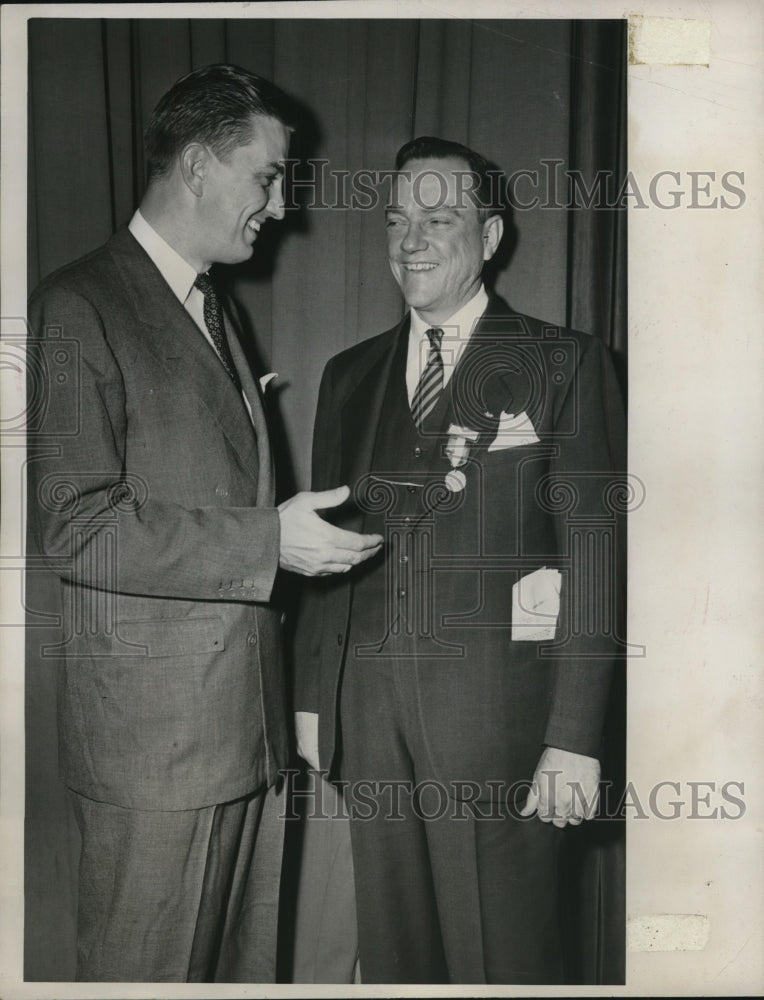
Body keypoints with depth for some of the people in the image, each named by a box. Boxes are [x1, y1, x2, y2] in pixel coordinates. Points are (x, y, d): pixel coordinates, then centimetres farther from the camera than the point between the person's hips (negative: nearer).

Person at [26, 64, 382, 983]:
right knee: (148, 972, 6)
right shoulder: (79, 307, -10)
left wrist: (299, 534, 12)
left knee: (246, 965, 17)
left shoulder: (214, 308, 18)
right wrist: (268, 543, -19)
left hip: (249, 720, 8)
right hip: (151, 732, -8)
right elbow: (72, 525, -18)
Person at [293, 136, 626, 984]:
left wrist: (575, 737, -11)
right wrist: (311, 695, 12)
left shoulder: (562, 364, 0)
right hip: (369, 698, 4)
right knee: (390, 949, 14)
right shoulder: (350, 375, 14)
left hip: (496, 700, -4)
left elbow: (593, 546, -5)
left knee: (503, 953, 3)